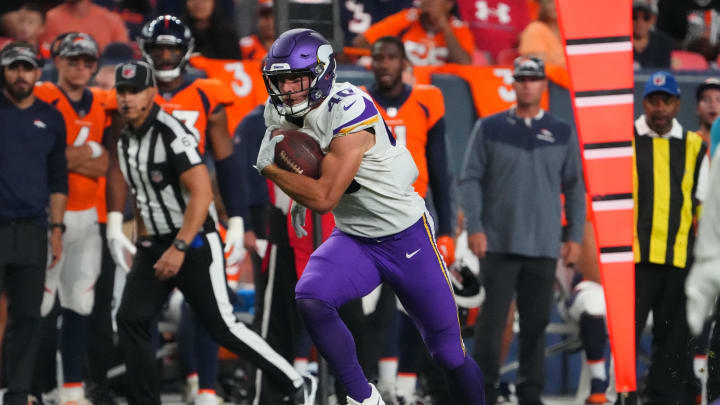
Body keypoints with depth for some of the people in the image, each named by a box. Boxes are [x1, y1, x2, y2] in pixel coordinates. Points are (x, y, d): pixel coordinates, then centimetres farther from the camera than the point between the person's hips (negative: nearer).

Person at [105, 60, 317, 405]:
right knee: (130, 320, -7)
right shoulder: (125, 137, 6)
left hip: (195, 243, -8)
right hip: (154, 244, 8)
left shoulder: (171, 134, -19)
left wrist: (179, 248, -27)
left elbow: (202, 193, -24)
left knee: (222, 326, -6)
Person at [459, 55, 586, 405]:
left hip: (544, 245, 2)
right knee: (492, 320, -5)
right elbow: (471, 179, 2)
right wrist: (475, 227, -7)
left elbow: (574, 188, 12)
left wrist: (574, 236, 5)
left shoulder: (562, 134, 10)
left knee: (536, 322, 5)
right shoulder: (489, 128, 4)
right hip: (498, 243, -2)